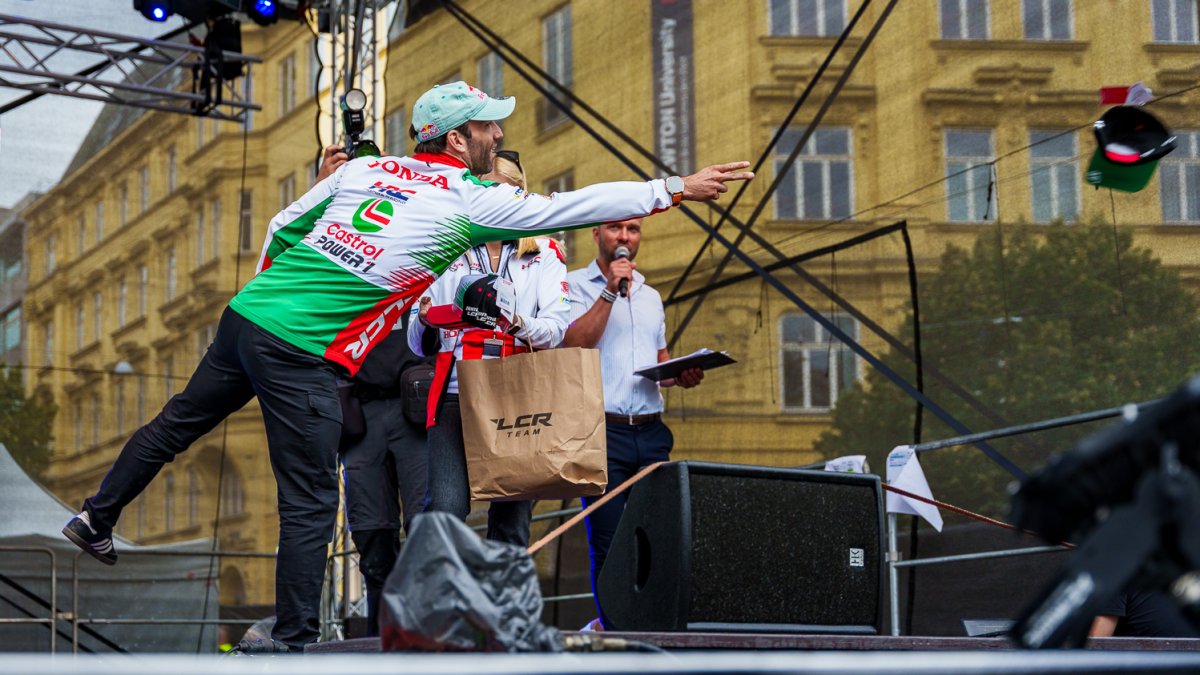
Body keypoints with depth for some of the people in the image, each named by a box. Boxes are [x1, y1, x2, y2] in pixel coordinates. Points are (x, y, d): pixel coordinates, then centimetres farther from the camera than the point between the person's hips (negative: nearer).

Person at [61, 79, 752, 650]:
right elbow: (566, 209, -4)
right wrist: (677, 188, 2)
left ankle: (96, 518, 38)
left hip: (246, 313, 7)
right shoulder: (470, 201, -5)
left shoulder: (364, 168, 11)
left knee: (177, 424, 24)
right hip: (302, 357, -7)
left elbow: (282, 228, 17)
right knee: (311, 504, 1)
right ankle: (296, 641, 4)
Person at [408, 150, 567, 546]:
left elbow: (557, 327, 0)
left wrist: (519, 323, -22)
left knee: (512, 518, -2)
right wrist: (425, 322, -11)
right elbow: (418, 343, 13)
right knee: (447, 510, -16)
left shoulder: (545, 255, 15)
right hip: (457, 397, 0)